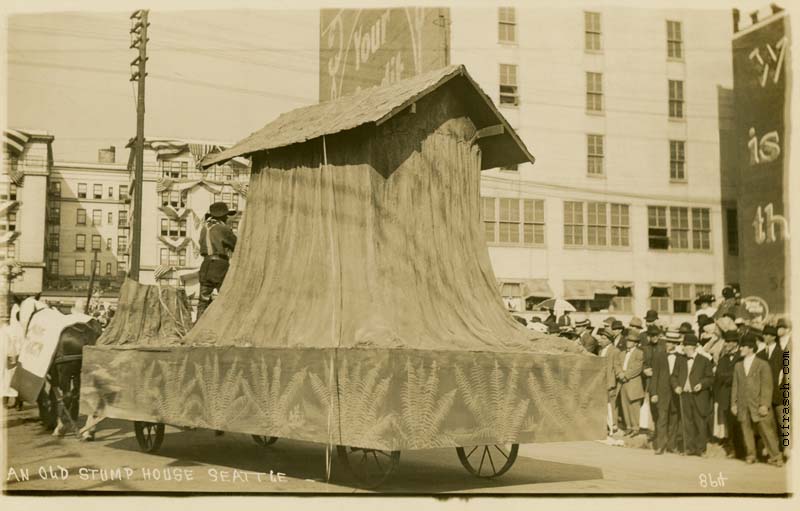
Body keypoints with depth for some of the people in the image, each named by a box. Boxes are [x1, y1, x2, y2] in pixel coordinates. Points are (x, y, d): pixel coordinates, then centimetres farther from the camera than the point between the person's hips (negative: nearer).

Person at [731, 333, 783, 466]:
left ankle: (775, 456, 5)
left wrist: (765, 404, -11)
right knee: (746, 430, 4)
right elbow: (735, 386, 14)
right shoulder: (738, 366, 14)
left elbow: (767, 386, -4)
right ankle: (750, 455, 15)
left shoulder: (762, 365, 1)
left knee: (766, 430, -4)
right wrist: (733, 403, 7)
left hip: (758, 405, -4)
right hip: (743, 406, 4)